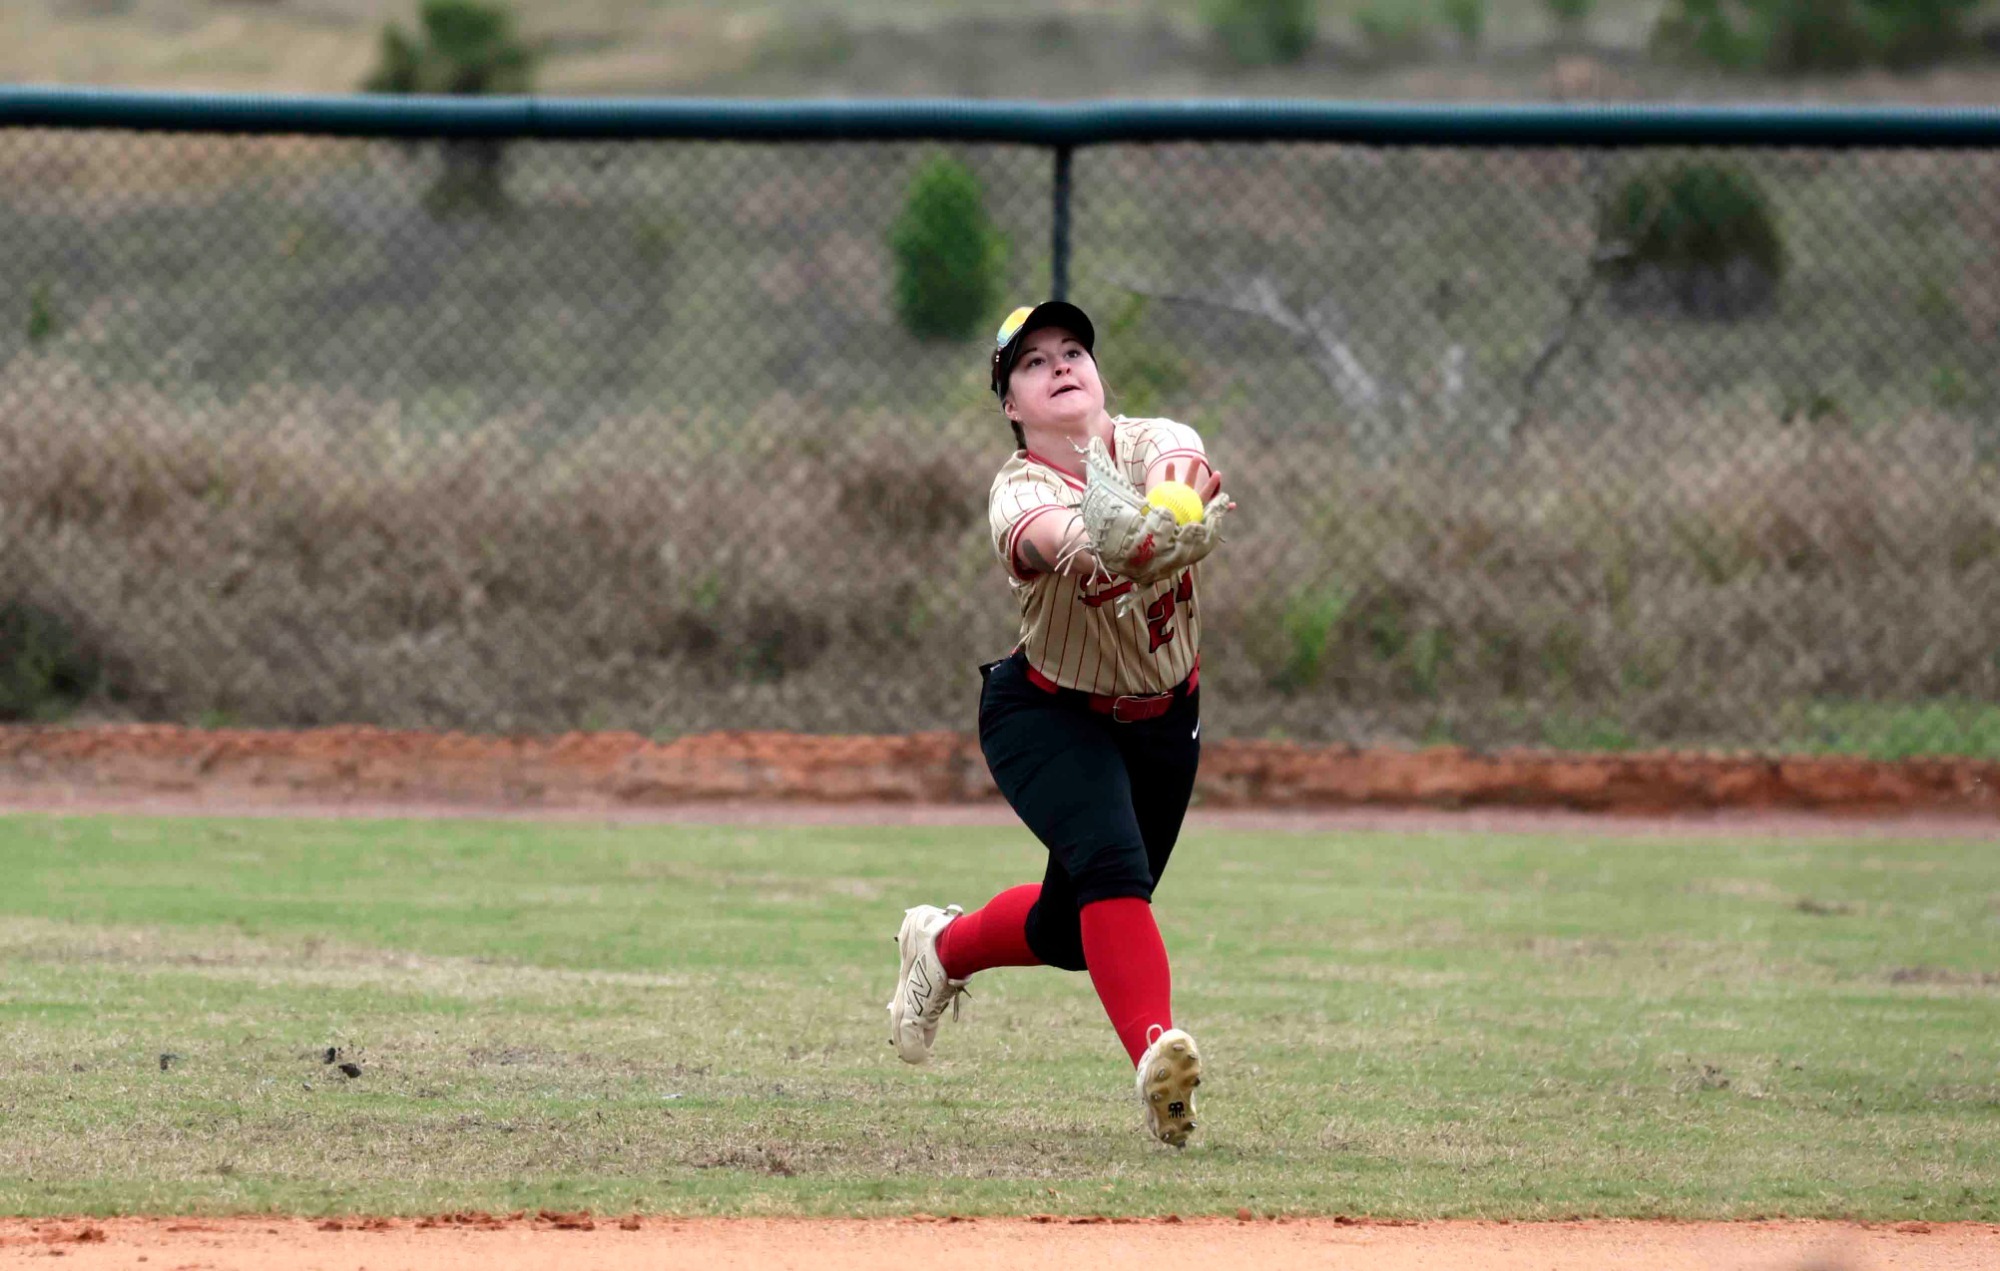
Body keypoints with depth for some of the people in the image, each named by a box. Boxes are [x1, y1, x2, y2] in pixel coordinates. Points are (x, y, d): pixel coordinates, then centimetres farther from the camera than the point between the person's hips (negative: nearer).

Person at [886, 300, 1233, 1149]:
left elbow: (1182, 460, -38)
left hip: (1164, 720, 4)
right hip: (1048, 718, -4)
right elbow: (1051, 535, -46)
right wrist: (1097, 540, -71)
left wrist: (1174, 483, -64)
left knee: (1073, 931, 12)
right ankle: (1154, 1051, -40)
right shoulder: (1018, 491, -21)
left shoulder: (1150, 442, -13)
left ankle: (944, 948, 40)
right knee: (1111, 862, -32)